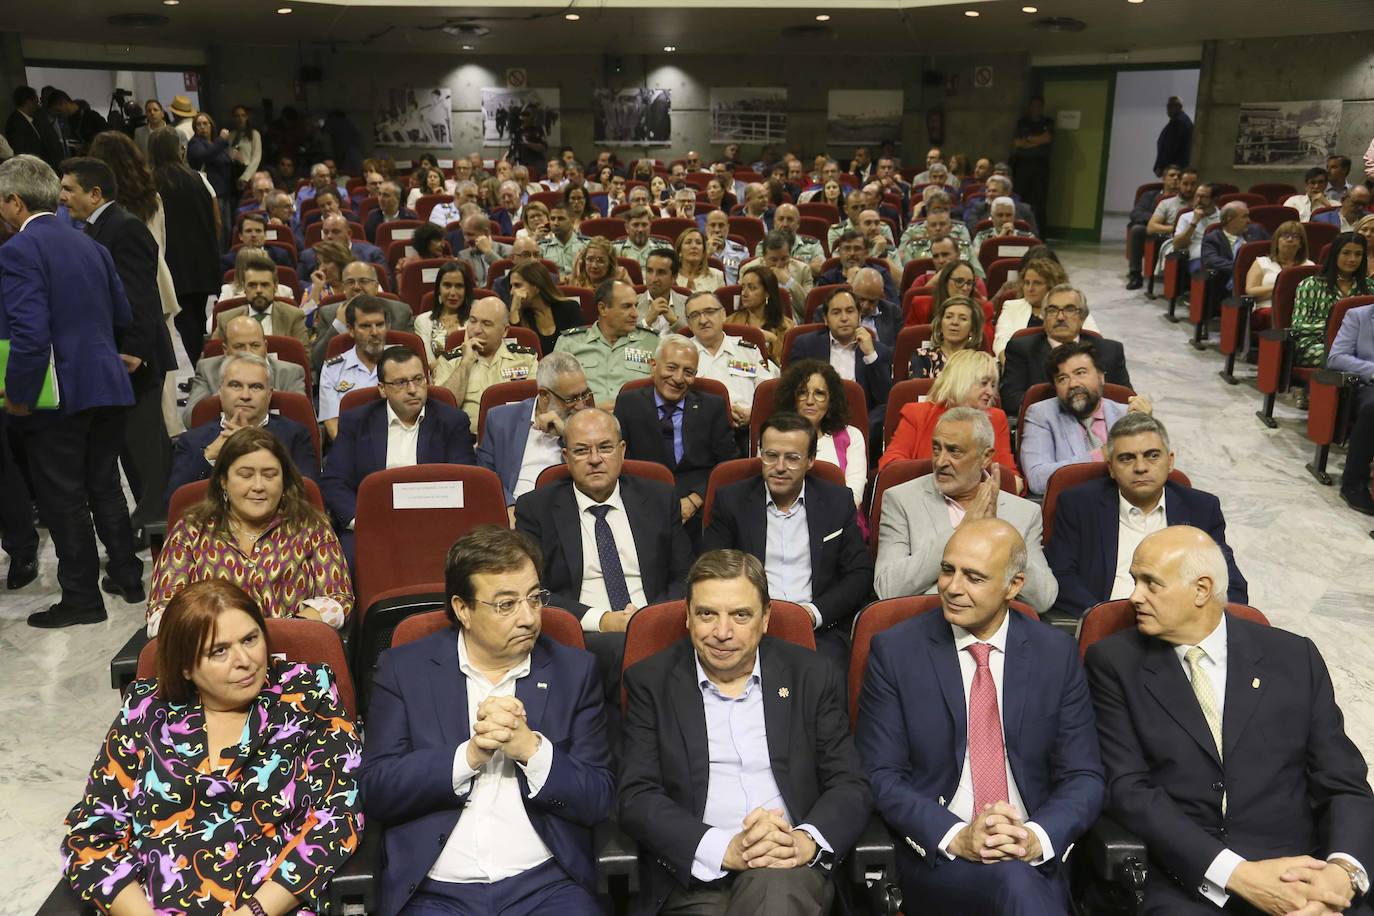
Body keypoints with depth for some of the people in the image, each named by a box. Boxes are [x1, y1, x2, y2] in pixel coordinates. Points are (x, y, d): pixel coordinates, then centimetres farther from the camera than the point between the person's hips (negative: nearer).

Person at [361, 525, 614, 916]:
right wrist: (469, 755, -13)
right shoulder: (404, 668, 4)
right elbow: (375, 792, -1)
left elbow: (598, 801, 2)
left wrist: (531, 748, -13)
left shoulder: (573, 670, 5)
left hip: (545, 884, 1)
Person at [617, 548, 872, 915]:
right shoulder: (651, 681, 5)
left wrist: (805, 841, -17)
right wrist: (724, 849, -19)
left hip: (789, 872, 1)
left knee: (774, 884, -33)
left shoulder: (812, 677, 8)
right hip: (692, 877, 0)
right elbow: (636, 797, -2)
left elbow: (851, 787, 5)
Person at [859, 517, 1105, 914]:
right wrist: (956, 836, -19)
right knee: (1015, 883, -33)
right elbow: (880, 776, -4)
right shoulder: (894, 650, -2)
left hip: (1036, 856, 4)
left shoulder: (1056, 653, 4)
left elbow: (1084, 776, 4)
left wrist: (1037, 837, -16)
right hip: (935, 855, -4)